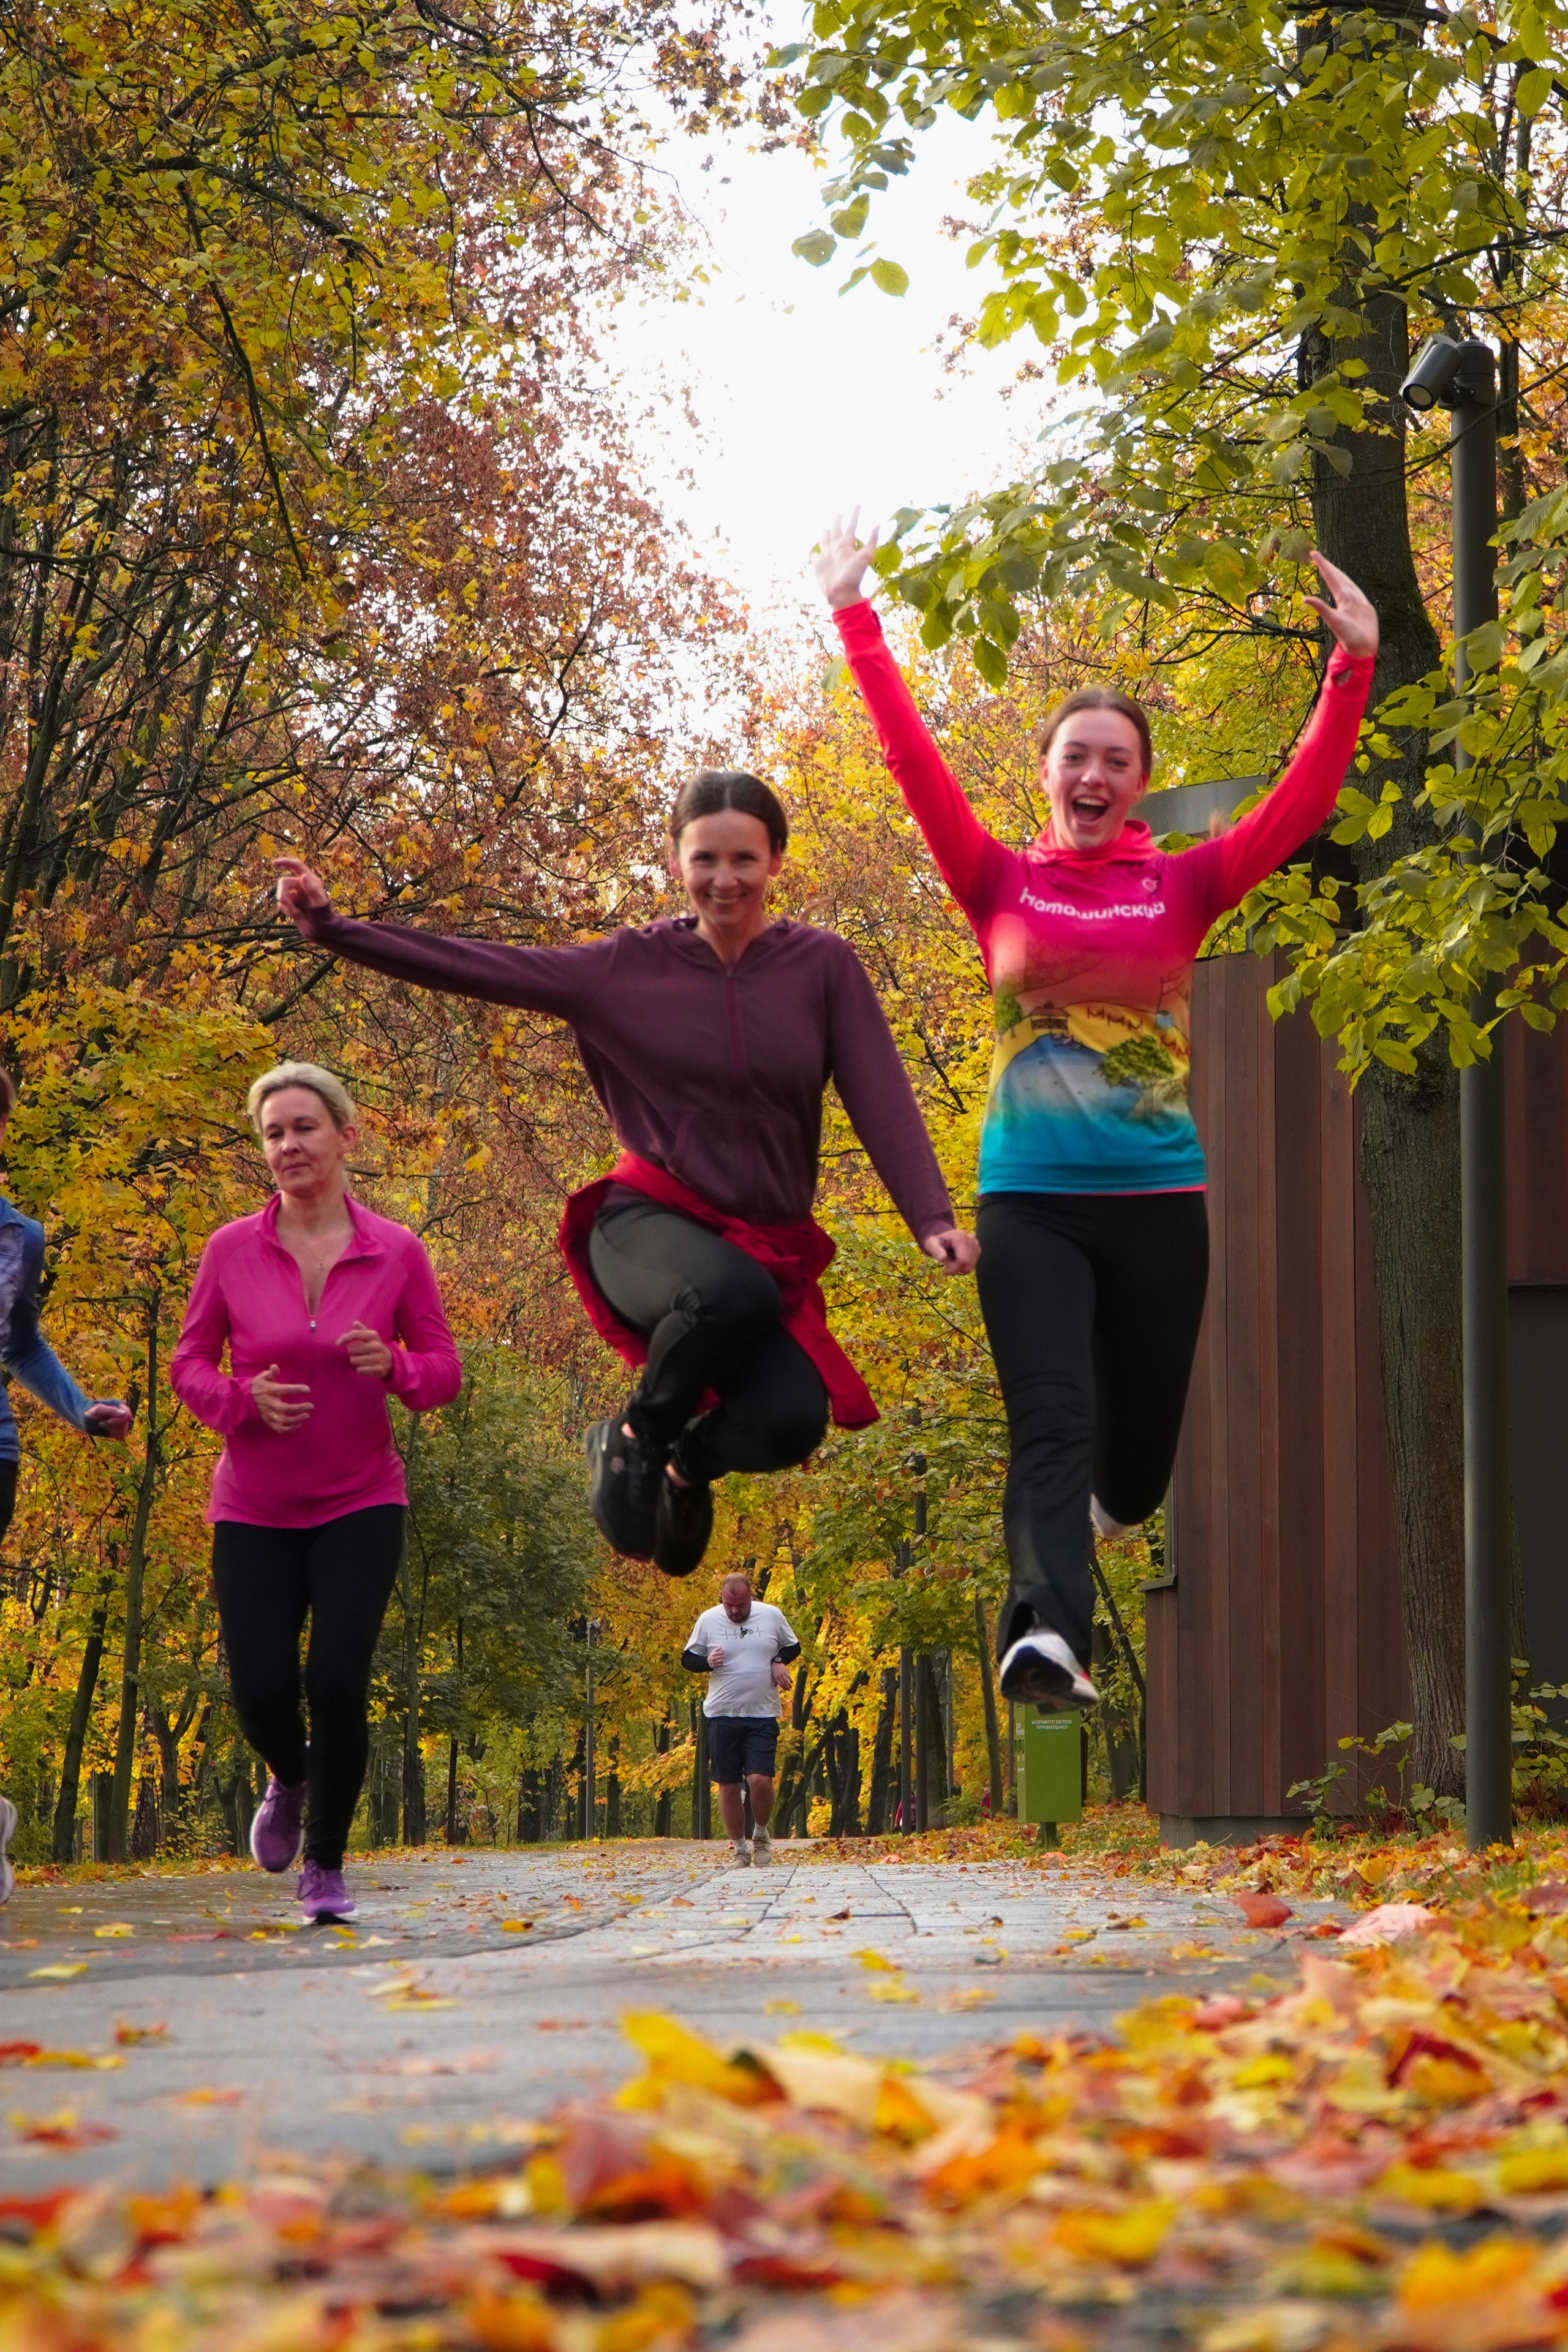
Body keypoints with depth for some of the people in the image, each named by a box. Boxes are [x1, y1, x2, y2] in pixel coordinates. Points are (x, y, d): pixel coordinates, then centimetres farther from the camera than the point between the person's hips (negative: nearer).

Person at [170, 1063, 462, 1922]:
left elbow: (443, 1372, 2)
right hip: (254, 1511, 1)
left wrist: (392, 1365, -20)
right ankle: (289, 1780, 33)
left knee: (338, 1683, -13)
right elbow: (189, 1365, 3)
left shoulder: (397, 1253, -4)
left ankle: (325, 1867, 6)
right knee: (262, 1693, -5)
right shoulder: (231, 1250, -3)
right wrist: (243, 1400, -17)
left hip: (360, 1505, -1)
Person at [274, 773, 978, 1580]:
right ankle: (634, 1438, -6)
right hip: (651, 1226, -1)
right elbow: (473, 967, -1)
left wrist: (932, 1218, -20)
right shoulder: (631, 965, 0)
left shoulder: (823, 966, 0)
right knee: (732, 1292, -39)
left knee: (790, 1421, -28)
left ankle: (688, 1462, 12)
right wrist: (330, 927, -6)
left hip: (769, 1247, 2)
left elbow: (881, 1100, -6)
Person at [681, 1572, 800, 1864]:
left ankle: (761, 1834, 12)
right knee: (728, 1785, 2)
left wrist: (779, 1661, -4)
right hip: (722, 1716, 1)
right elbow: (688, 1658, 9)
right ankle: (739, 1848, 16)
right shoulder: (708, 1620, 1)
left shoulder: (772, 1616, 2)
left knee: (760, 1780, -14)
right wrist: (707, 1662, -13)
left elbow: (792, 1647, 17)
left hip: (762, 1716, -1)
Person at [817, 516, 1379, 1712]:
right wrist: (857, 621, -7)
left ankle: (1089, 1512, 46)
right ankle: (1049, 1630, -28)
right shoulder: (1003, 883, 4)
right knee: (1052, 1423, -17)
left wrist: (1353, 672, -12)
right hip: (1030, 1197, -2)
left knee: (1138, 1454, 12)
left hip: (1159, 1198, 2)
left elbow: (1302, 803, -3)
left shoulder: (1182, 887, 5)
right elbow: (915, 760, -2)